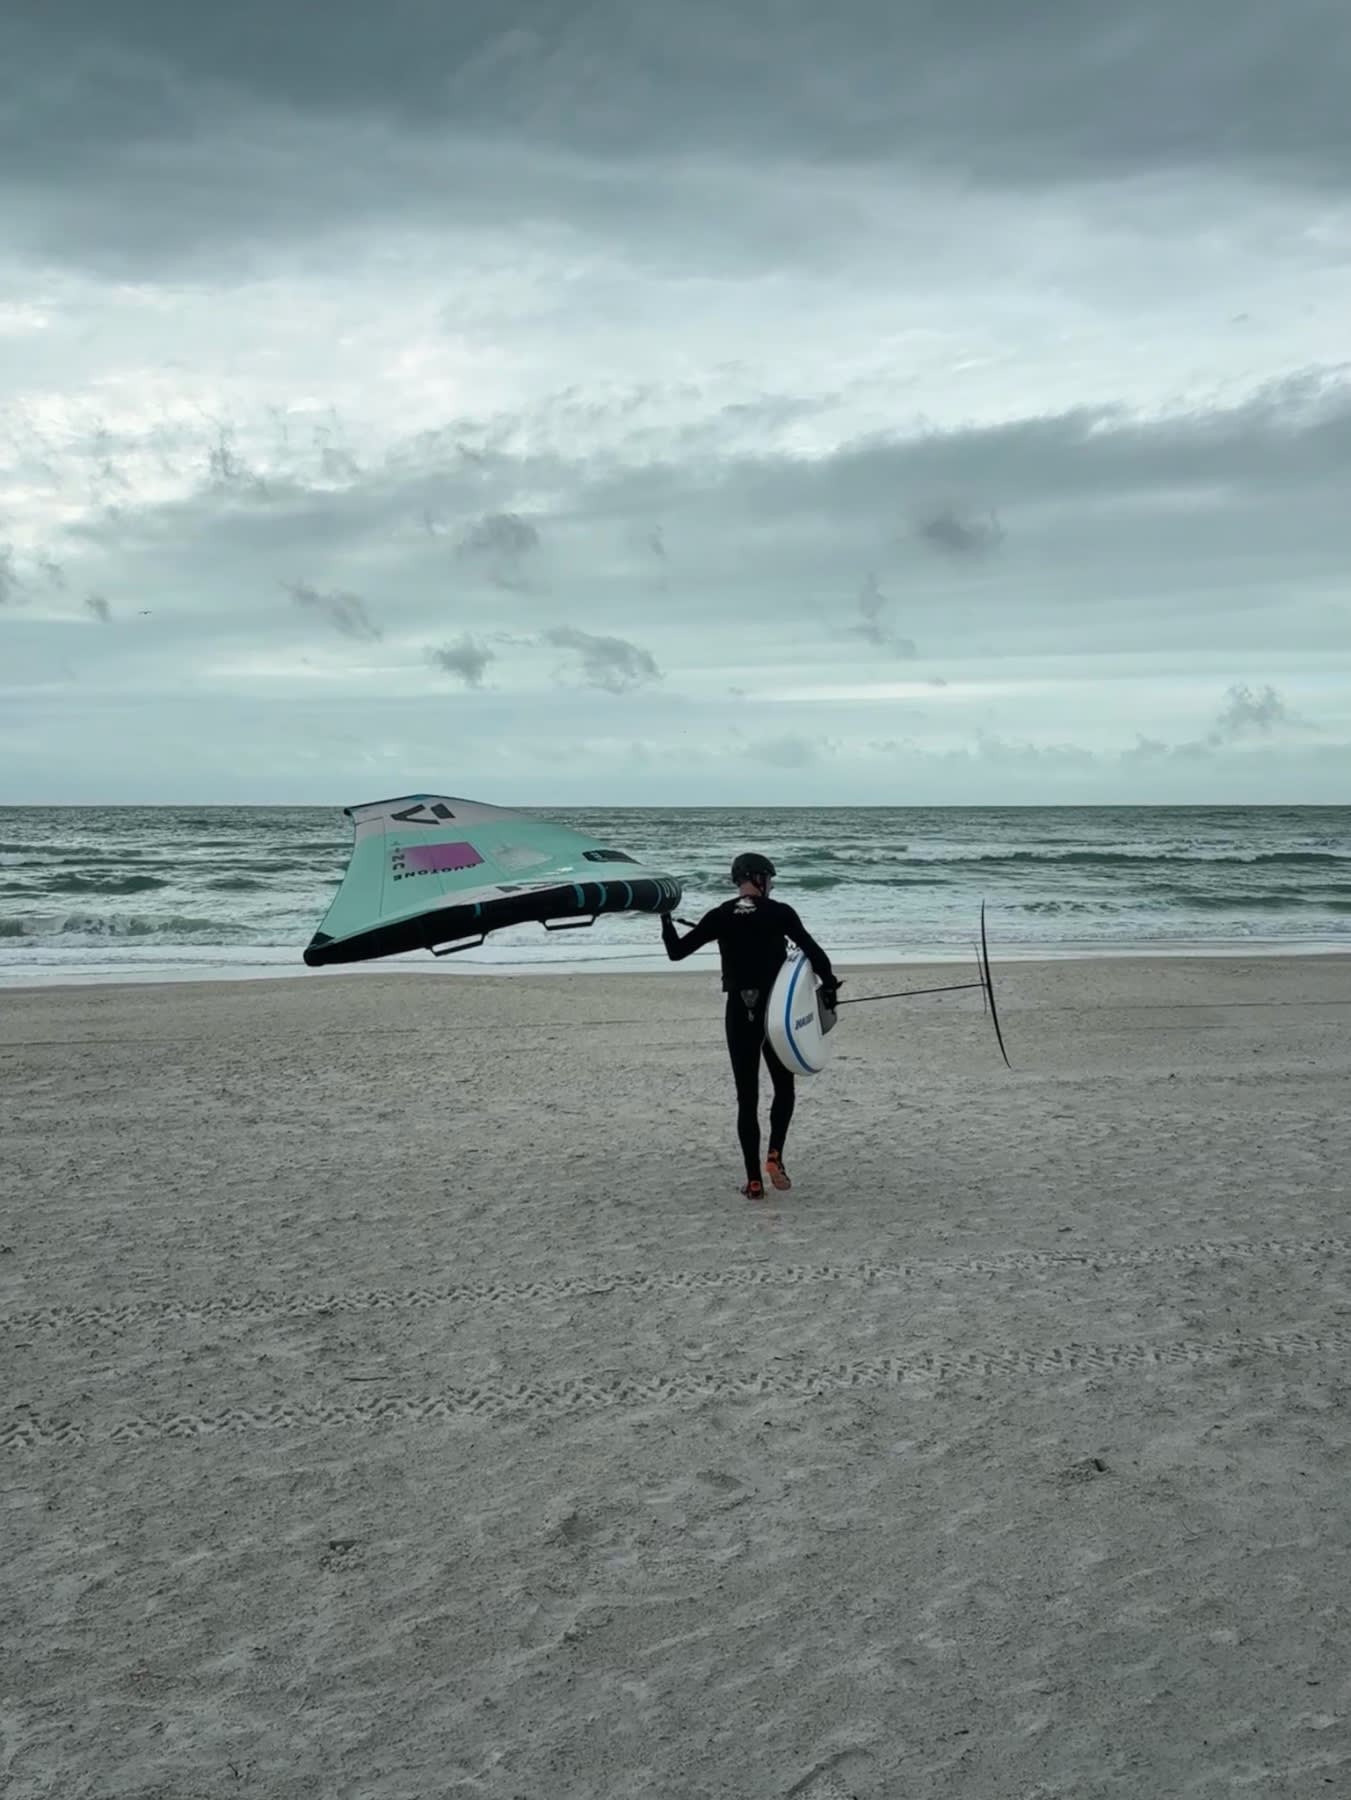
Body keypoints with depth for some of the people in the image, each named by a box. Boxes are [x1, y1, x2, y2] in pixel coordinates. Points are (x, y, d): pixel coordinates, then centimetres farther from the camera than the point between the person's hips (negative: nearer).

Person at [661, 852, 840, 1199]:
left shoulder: (720, 917, 0)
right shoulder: (779, 913, -5)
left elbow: (676, 951, 3)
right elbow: (813, 950, -12)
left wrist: (667, 922, 20)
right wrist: (829, 983, 1)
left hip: (739, 1013, 1)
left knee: (747, 1096, 7)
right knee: (784, 1086, 18)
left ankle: (754, 1180, 5)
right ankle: (775, 1154, -4)